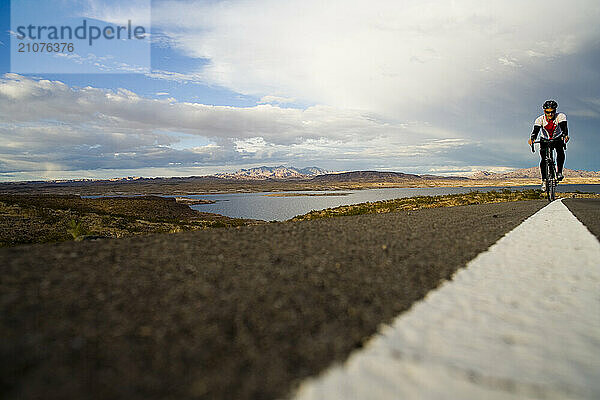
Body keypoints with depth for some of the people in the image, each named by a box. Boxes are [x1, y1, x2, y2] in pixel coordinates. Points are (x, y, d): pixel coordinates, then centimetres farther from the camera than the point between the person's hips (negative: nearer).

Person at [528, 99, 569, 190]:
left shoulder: (560, 116, -22)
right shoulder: (540, 119, -23)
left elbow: (564, 127, -35)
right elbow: (535, 131, -36)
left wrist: (565, 135, -57)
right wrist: (532, 139, -57)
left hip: (558, 139, 0)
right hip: (545, 141, 0)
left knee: (560, 152, -29)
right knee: (544, 160, -15)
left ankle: (559, 172, -11)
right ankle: (544, 180, -1)